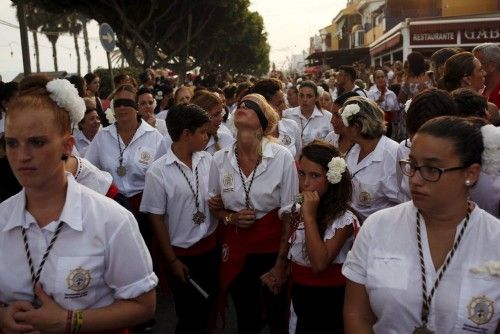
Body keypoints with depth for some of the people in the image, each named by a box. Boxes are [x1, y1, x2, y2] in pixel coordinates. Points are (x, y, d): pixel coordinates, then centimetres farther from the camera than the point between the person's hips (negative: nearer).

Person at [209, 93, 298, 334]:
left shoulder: (282, 157, -15)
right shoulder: (220, 159, -6)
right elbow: (214, 205, 10)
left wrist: (281, 263, -9)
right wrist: (230, 218, -12)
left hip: (272, 247, -3)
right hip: (235, 247, 3)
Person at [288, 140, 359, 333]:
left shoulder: (343, 219, -20)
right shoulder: (298, 211, 2)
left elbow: (319, 263, -29)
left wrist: (310, 216, -29)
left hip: (329, 300, -6)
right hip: (300, 295, 7)